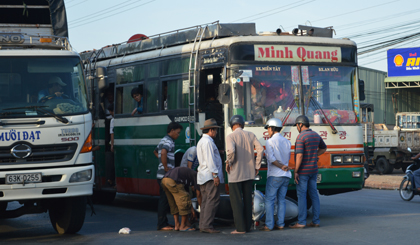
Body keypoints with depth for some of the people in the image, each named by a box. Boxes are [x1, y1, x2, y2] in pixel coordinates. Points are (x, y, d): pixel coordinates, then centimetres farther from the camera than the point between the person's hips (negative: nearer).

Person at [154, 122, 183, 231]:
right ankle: (162, 225, -6)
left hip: (162, 175, 10)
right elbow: (163, 153, -32)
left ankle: (163, 223, 18)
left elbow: (155, 151, 37)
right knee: (164, 200, -8)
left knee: (163, 199, 13)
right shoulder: (168, 141, -12)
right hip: (166, 175, -10)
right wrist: (166, 167, -22)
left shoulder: (163, 140, 19)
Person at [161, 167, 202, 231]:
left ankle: (177, 225, 20)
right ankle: (183, 226, 8)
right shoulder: (196, 176, 15)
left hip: (164, 180, 9)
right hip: (172, 181, -9)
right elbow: (198, 196, 16)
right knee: (184, 202, 2)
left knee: (174, 204, 21)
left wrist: (191, 208, 44)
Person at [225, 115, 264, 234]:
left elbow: (231, 151, -26)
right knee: (248, 200, 13)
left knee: (236, 201, 1)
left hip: (235, 174, -5)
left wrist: (229, 162, -9)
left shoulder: (230, 137, -9)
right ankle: (248, 226, 17)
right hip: (249, 173, 5)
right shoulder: (251, 135, 5)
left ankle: (240, 228, 0)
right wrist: (257, 166, 5)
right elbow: (260, 149, -2)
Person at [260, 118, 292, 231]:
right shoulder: (287, 142, 11)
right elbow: (288, 157, 16)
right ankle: (280, 224, 7)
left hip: (275, 175, -6)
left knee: (269, 200, -2)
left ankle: (269, 225, -5)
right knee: (281, 200, 9)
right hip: (286, 176, 6)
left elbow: (271, 158, -16)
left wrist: (281, 166, -12)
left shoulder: (270, 142, -8)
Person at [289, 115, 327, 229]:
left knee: (301, 196, -4)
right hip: (313, 170, 8)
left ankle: (301, 222, -4)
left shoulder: (301, 137, -17)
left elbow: (299, 155, -22)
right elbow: (323, 148, 26)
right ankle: (316, 221, 10)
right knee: (314, 195, 9)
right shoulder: (316, 135, 9)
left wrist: (295, 171, -17)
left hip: (303, 171, -7)